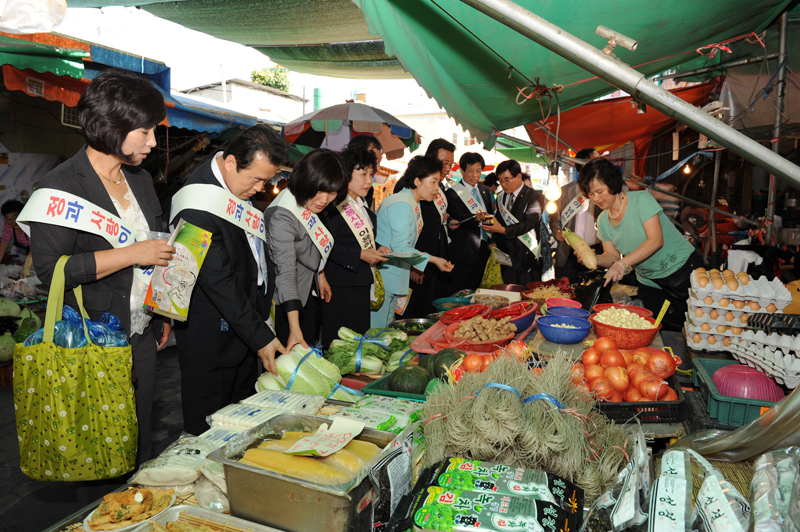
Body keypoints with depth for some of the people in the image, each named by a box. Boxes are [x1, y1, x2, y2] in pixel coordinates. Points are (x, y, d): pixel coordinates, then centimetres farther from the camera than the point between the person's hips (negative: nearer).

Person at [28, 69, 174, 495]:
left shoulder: (140, 178, 10)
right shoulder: (62, 184, -12)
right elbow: (50, 268, -20)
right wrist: (133, 255, -21)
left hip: (142, 336, 6)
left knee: (138, 444, 17)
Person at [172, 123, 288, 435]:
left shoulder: (239, 187, 2)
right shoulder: (199, 205, -26)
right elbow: (218, 282, -25)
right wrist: (261, 337, -21)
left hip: (245, 318, 9)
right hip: (211, 336, -8)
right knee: (209, 428, 8)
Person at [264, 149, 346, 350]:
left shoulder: (312, 205, -4)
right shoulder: (282, 217, -30)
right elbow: (286, 272, -36)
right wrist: (295, 329, -41)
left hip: (310, 295, 8)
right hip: (287, 304, -8)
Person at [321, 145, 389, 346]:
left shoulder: (360, 203, 15)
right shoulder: (333, 205, -15)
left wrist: (377, 249, 5)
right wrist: (359, 255, -21)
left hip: (362, 283, 9)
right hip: (341, 286, -9)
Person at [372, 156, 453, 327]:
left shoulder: (414, 204, 13)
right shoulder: (401, 204, -17)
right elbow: (400, 247, -22)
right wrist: (433, 259, -20)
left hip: (393, 279, 10)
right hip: (382, 276, -10)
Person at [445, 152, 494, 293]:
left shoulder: (485, 191, 16)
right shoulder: (452, 193, -6)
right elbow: (458, 218, -18)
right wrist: (476, 218, -37)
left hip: (483, 249, 6)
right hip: (463, 252, -6)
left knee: (474, 290, 12)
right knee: (457, 293, -2)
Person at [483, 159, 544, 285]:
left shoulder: (534, 196, -5)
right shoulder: (501, 198, 14)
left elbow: (529, 223, -16)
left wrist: (504, 230, -26)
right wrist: (494, 243, 2)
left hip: (525, 257, -5)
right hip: (505, 256, 5)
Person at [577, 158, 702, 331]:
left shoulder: (641, 199, -17)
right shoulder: (603, 220, 1)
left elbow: (656, 240, -25)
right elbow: (612, 256, 2)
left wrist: (623, 263, -34)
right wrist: (595, 259, -21)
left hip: (683, 269, -4)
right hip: (650, 283, 5)